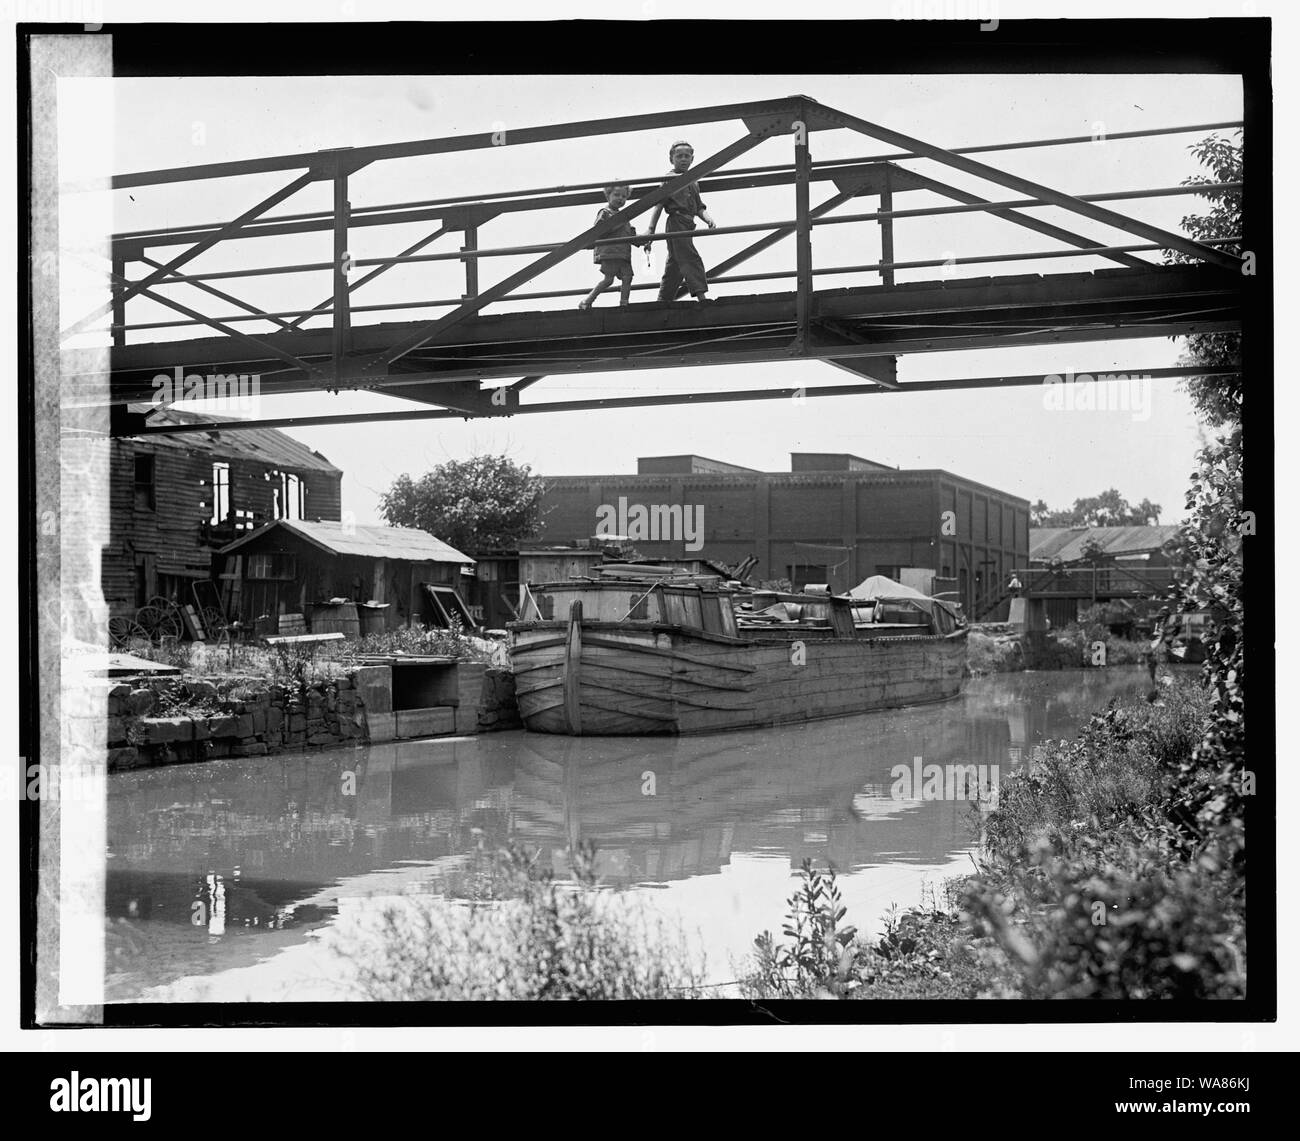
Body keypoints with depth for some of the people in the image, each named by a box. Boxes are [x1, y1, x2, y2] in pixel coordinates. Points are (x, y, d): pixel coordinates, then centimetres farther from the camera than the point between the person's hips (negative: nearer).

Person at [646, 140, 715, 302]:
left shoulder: (693, 182, 23)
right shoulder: (670, 178, 0)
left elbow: (699, 207, 21)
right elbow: (659, 205, -6)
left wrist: (708, 219, -1)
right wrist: (651, 229, -13)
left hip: (687, 225, 8)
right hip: (676, 223, -8)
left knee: (675, 265, 10)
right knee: (691, 258, -18)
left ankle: (664, 300, 14)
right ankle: (701, 294, -27)